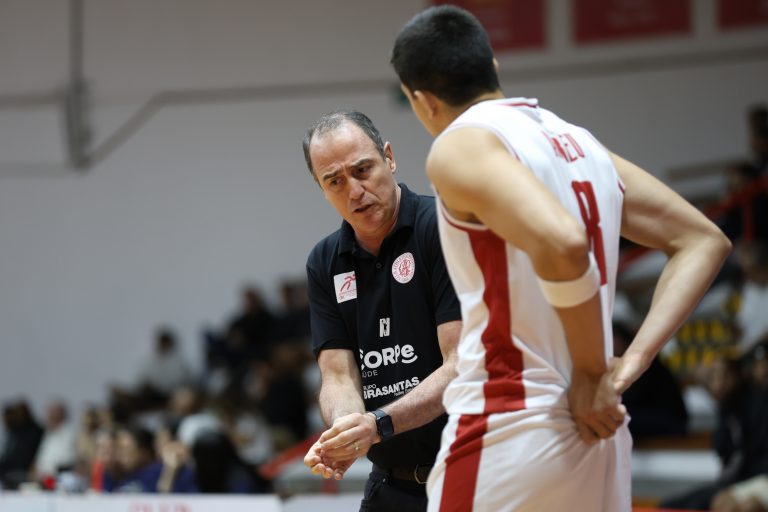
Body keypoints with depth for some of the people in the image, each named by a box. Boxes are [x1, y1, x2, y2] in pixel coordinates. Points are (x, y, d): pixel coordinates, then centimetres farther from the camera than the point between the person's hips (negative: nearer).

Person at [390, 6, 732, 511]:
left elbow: (562, 243, -26)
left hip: (506, 436, -8)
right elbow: (705, 241, 16)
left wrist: (590, 374, -14)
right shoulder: (579, 142, 15)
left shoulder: (459, 147, -9)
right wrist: (632, 362, 5)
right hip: (599, 438, 8)